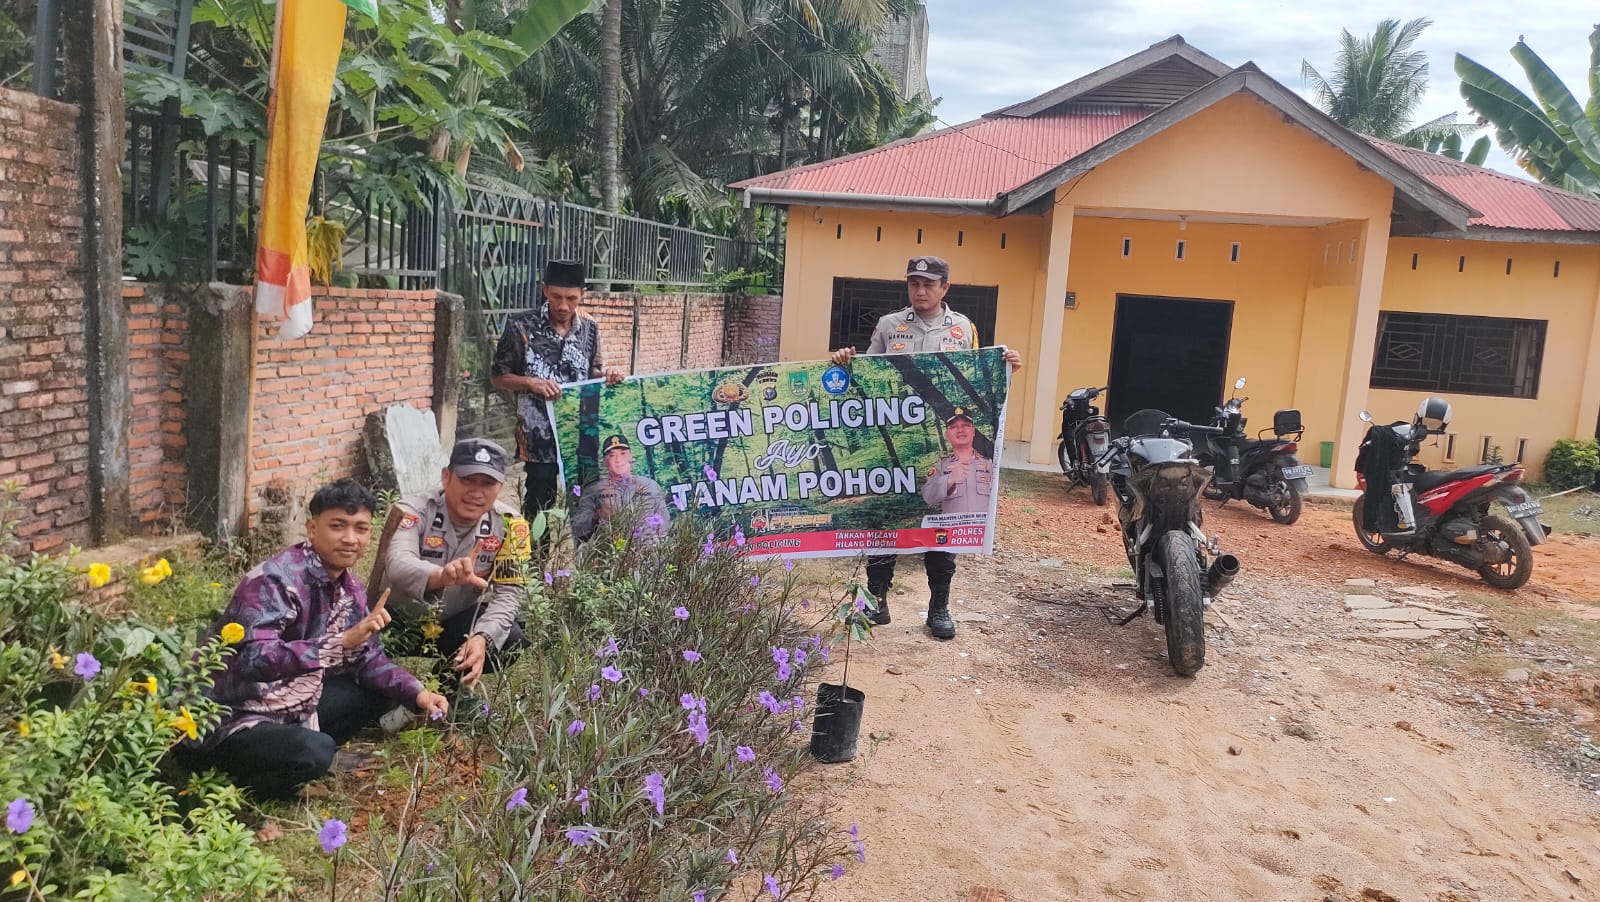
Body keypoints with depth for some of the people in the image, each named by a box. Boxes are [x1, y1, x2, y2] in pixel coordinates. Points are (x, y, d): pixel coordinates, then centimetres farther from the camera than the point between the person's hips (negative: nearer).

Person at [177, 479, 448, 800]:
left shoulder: (348, 588, 3)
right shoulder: (277, 579, -23)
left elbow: (368, 659, 10)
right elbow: (253, 660, -36)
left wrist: (417, 692, -6)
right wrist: (341, 642, -42)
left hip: (285, 707, 8)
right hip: (227, 721, -8)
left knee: (380, 691, 4)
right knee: (314, 752, -32)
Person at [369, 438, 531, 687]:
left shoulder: (509, 524, -15)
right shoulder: (413, 510, -25)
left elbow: (508, 592, -16)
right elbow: (398, 565, -44)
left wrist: (482, 638, -36)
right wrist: (442, 576, -67)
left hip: (456, 621, 3)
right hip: (399, 619, -3)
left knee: (511, 639, -23)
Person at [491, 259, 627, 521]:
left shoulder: (590, 327, 4)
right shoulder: (521, 326, -7)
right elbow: (497, 377, -1)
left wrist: (608, 373, -7)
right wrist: (531, 383, -18)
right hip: (540, 439, -3)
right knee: (540, 511, 3)